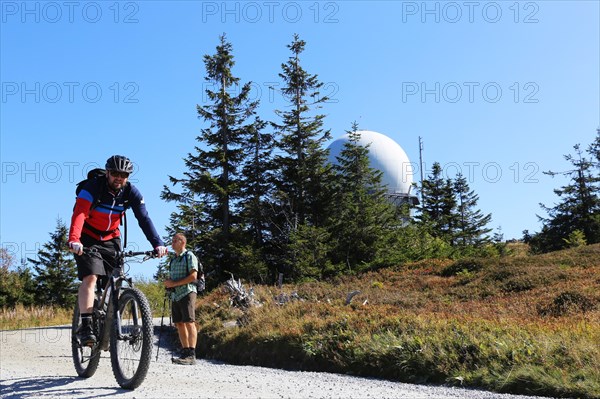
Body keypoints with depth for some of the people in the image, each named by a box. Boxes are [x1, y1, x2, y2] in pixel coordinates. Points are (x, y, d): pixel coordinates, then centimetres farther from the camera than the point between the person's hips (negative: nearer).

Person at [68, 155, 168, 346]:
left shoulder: (131, 192, -12)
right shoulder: (92, 187, -22)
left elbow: (144, 219, -18)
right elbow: (79, 214, -35)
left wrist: (157, 244, -32)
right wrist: (74, 240, -53)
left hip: (111, 239, 4)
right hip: (87, 238, -4)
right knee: (90, 277, -22)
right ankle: (86, 326, -22)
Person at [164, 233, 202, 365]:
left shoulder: (189, 256, -2)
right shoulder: (173, 260, 22)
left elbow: (193, 276, -13)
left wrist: (174, 283, -14)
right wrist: (168, 283, 3)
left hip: (187, 292, -8)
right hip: (175, 295, 8)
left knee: (189, 322, -12)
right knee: (179, 324, 7)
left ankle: (191, 355, -16)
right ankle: (185, 352, 12)